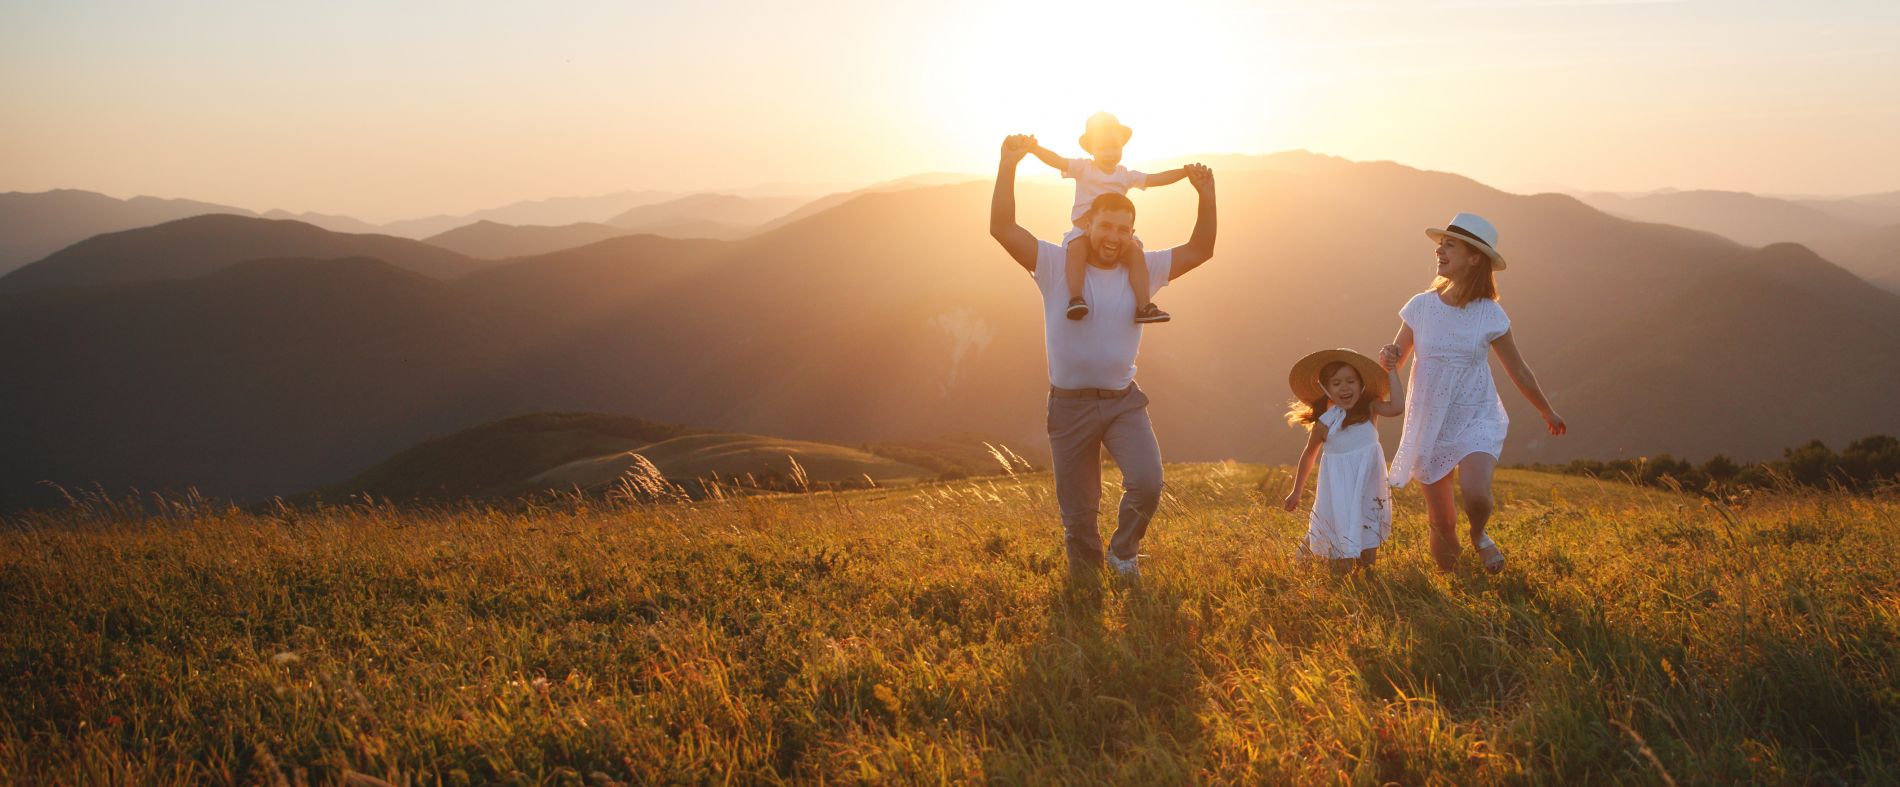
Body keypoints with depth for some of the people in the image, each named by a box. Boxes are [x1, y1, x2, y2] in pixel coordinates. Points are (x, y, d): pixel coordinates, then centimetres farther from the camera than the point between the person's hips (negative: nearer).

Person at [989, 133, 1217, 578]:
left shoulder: (1142, 270, 3)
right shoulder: (1056, 266, -6)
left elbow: (1199, 250, 5)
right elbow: (1002, 228, -15)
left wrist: (1206, 196, -9)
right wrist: (1009, 166, -23)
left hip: (1124, 402, 1)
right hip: (1070, 405, -1)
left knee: (1147, 482, -20)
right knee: (1078, 513, 6)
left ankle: (1123, 555, 9)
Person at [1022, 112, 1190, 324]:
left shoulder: (1126, 175, 15)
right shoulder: (1083, 168, 6)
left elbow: (1155, 179, 15)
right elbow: (1058, 161, -7)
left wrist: (1185, 171, 7)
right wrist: (1034, 149, -24)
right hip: (1083, 229, -3)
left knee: (1135, 251, -24)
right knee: (1077, 248, -36)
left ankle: (1143, 306, -26)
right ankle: (1075, 298, -40)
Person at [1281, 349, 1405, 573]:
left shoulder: (1369, 409, -6)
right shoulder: (1324, 423, -9)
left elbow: (1396, 407, -24)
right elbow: (1308, 455, 7)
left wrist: (1392, 373, -18)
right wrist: (1296, 492, 16)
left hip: (1368, 485, 2)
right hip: (1338, 486, -2)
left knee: (1368, 559, 6)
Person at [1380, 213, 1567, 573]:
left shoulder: (1490, 315, -7)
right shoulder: (1421, 306, -3)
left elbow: (1519, 372, 7)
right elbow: (1394, 360, 5)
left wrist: (1548, 413, 17)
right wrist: (1387, 357, -20)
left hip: (1477, 420, -2)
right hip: (1430, 425, 2)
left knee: (1476, 494, -27)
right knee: (1441, 521, 3)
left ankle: (1479, 536, 8)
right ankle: (1449, 542, 39)